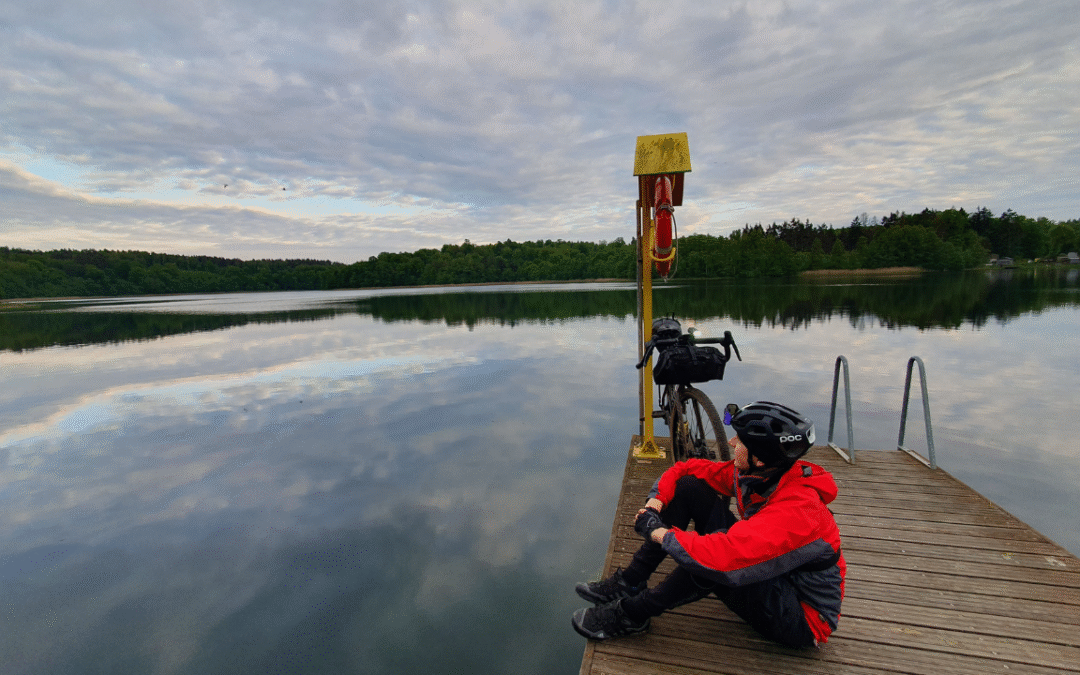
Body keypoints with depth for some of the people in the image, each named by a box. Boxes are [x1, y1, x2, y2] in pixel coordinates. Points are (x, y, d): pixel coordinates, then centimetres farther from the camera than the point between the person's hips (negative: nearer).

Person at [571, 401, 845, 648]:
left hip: (806, 620, -7)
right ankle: (629, 583, -2)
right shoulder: (752, 474, -10)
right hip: (767, 574, 8)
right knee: (689, 486, -7)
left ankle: (632, 613, -14)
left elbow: (725, 556, -46)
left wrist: (660, 533, -32)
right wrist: (656, 500, -14)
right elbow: (685, 470, 2)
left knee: (714, 561, -39)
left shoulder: (796, 509, -34)